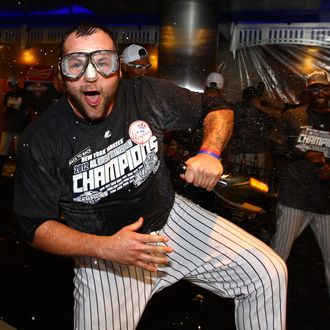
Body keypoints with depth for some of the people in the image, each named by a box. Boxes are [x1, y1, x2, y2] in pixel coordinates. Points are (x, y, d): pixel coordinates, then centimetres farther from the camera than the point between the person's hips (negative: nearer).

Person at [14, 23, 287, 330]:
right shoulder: (39, 141, -15)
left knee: (269, 273, -3)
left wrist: (210, 152, -20)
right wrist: (104, 247, -24)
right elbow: (36, 225, -9)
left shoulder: (148, 94, -11)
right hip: (102, 256, -1)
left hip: (172, 219, 2)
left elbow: (217, 109, 2)